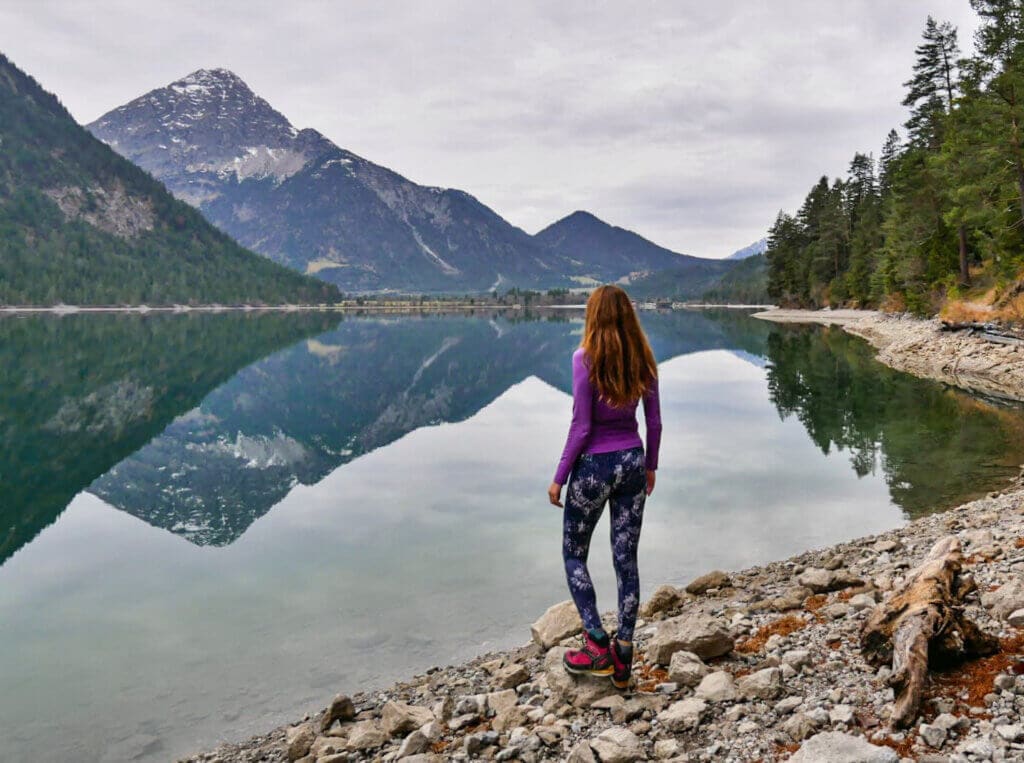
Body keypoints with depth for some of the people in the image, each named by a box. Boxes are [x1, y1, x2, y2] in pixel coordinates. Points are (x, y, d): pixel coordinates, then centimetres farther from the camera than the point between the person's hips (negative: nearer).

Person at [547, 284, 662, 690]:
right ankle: (623, 656, 15)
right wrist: (650, 465, 19)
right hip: (633, 462, 5)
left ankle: (598, 645, 9)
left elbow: (581, 427, -15)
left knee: (574, 555, 13)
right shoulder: (642, 359, 1)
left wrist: (559, 477, -6)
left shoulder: (586, 358, -15)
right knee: (626, 558, 10)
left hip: (595, 466, -5)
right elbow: (654, 422, 6)